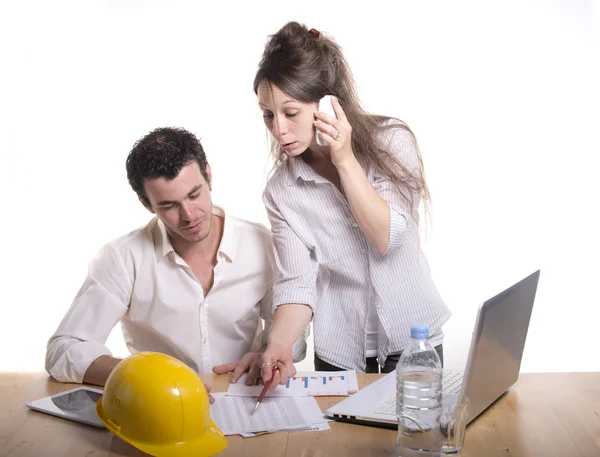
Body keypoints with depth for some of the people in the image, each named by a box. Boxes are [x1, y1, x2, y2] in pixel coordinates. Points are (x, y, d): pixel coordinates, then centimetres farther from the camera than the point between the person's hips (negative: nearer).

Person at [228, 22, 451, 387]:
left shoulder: (391, 140, -11)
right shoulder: (282, 191, -8)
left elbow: (389, 238, -18)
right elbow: (296, 282, -13)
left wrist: (345, 160, -21)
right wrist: (277, 347, -30)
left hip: (413, 340, -1)